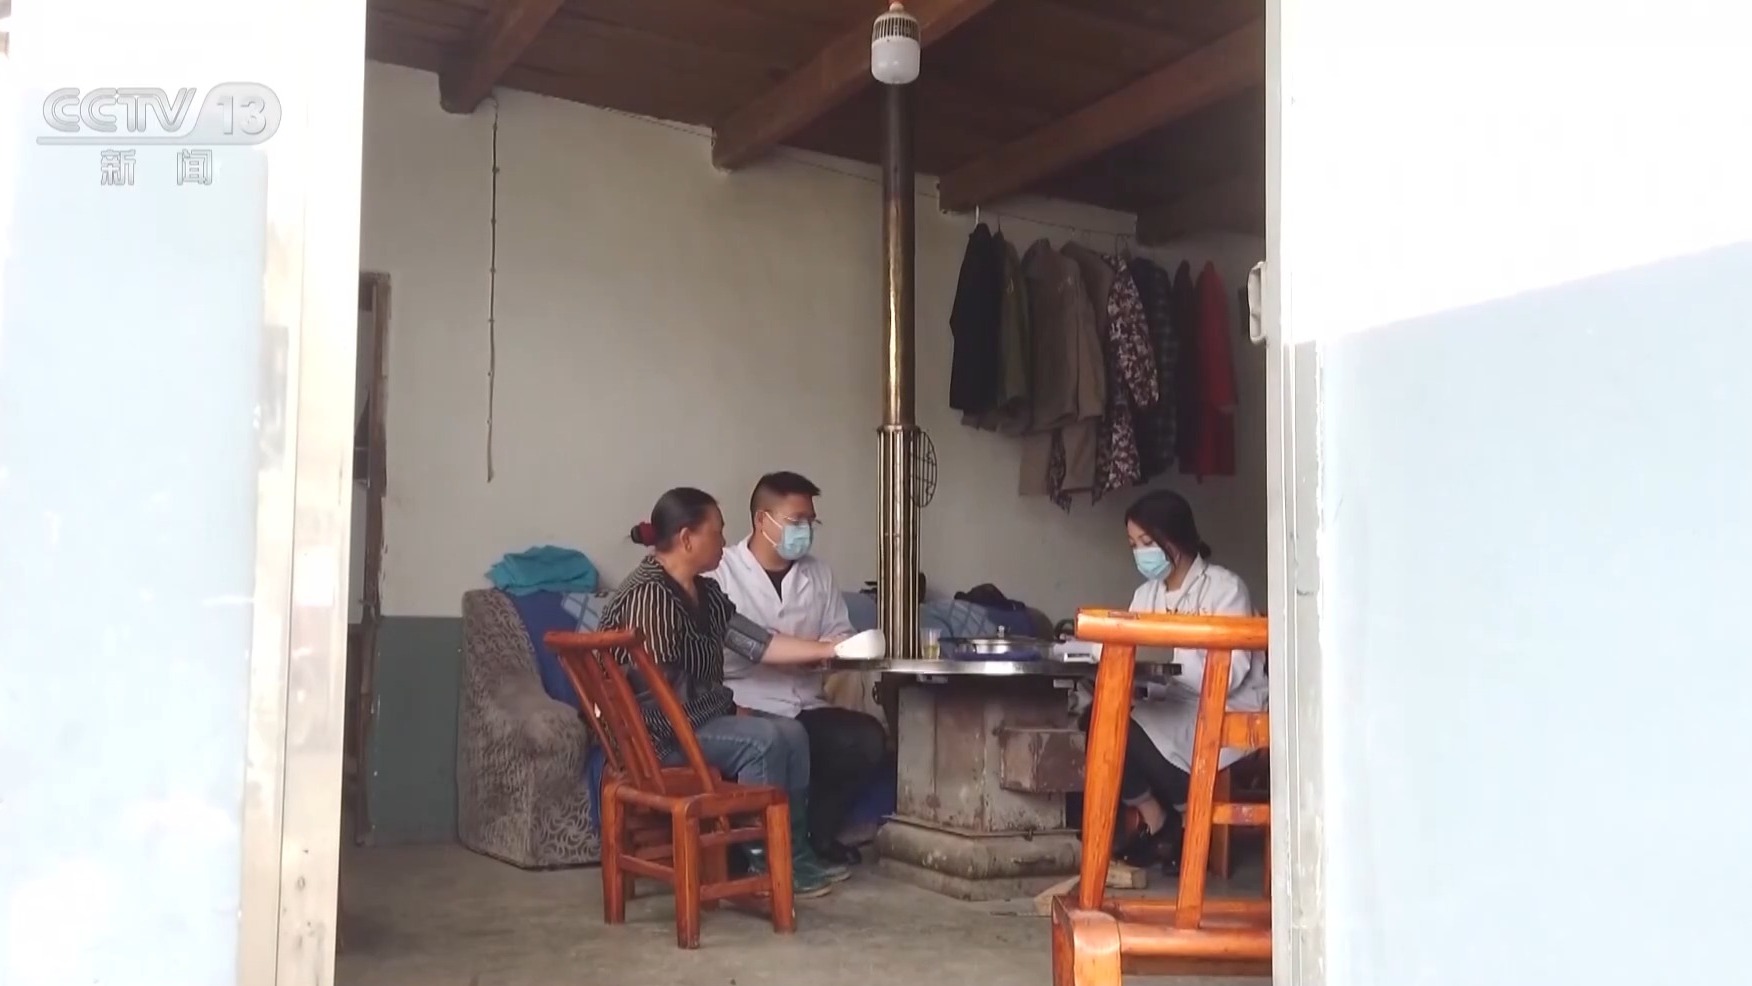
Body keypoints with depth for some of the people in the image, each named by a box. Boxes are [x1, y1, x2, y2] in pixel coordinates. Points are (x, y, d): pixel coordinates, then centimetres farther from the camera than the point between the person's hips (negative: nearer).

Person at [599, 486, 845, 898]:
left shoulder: (704, 592, 9)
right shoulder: (649, 596, -22)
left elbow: (756, 643, 6)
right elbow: (668, 697, -23)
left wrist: (826, 649, 3)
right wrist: (728, 705, -12)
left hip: (698, 718, 10)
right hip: (655, 732, -10)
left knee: (792, 733, -3)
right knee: (763, 740, -23)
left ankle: (795, 855, 4)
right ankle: (765, 864, -11)